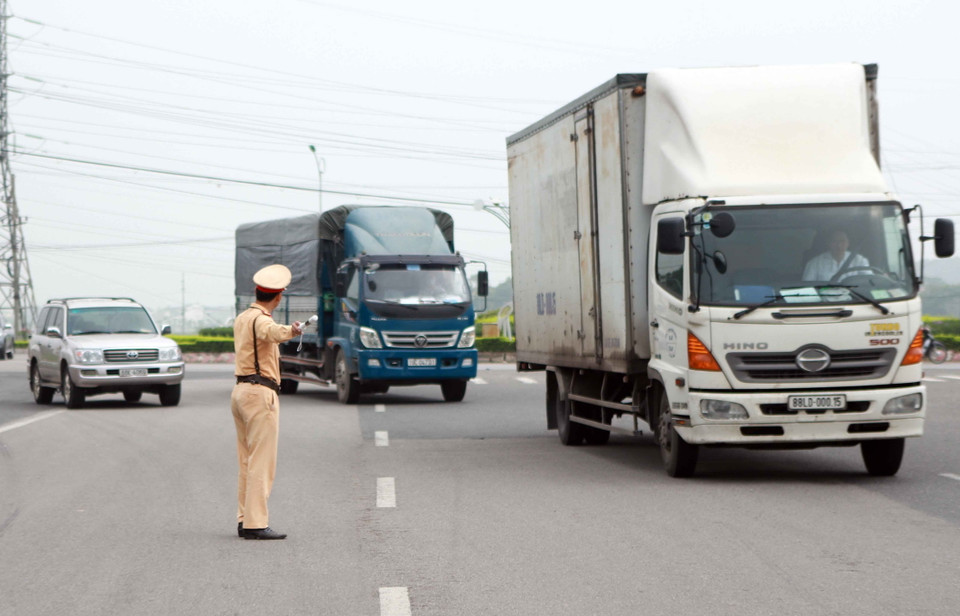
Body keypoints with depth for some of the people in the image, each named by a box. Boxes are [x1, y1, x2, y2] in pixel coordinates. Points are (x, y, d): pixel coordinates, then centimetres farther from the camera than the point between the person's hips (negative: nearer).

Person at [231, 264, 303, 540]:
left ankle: (245, 520, 15)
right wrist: (290, 331, -59)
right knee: (262, 462, -11)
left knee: (246, 461, 13)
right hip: (261, 392, -10)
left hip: (240, 390, 10)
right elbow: (273, 331, -40)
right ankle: (255, 524, -15)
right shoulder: (260, 320, -14)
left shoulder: (242, 318, 16)